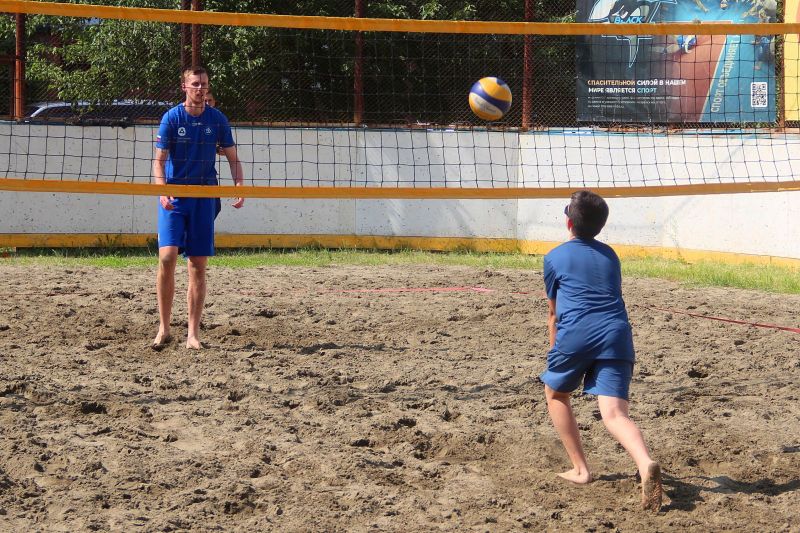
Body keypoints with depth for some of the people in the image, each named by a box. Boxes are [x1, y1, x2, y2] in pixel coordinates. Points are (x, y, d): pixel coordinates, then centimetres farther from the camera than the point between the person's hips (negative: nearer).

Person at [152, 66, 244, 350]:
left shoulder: (217, 120, 4)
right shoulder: (172, 118, -1)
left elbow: (233, 158, 10)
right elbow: (159, 159, -3)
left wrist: (239, 187, -7)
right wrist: (162, 190, -19)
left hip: (204, 198, 2)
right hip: (174, 197, -2)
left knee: (198, 265, 0)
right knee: (167, 257, -16)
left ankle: (193, 334, 6)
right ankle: (164, 329, -6)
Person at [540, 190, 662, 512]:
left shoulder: (555, 257, 15)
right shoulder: (610, 256, 25)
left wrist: (554, 349, 40)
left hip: (576, 335, -2)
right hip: (617, 335, 3)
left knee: (555, 393, 24)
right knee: (614, 413, -8)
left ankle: (580, 469, 22)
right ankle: (645, 464, -37)